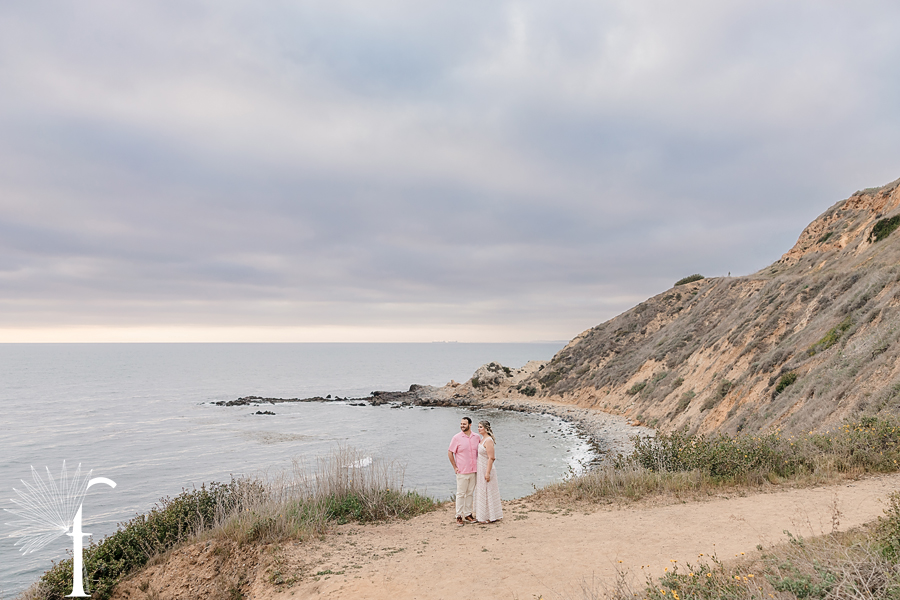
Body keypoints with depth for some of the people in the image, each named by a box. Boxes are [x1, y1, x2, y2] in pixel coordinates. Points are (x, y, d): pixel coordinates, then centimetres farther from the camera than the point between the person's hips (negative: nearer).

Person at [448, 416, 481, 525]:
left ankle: (468, 514, 22)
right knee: (461, 494, 0)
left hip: (473, 471, 4)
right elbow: (450, 453, -3)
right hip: (462, 471, -4)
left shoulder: (476, 437, 4)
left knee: (470, 493, 12)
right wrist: (455, 467, -6)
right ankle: (459, 516, 8)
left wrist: (479, 464, 12)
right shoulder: (457, 438, -8)